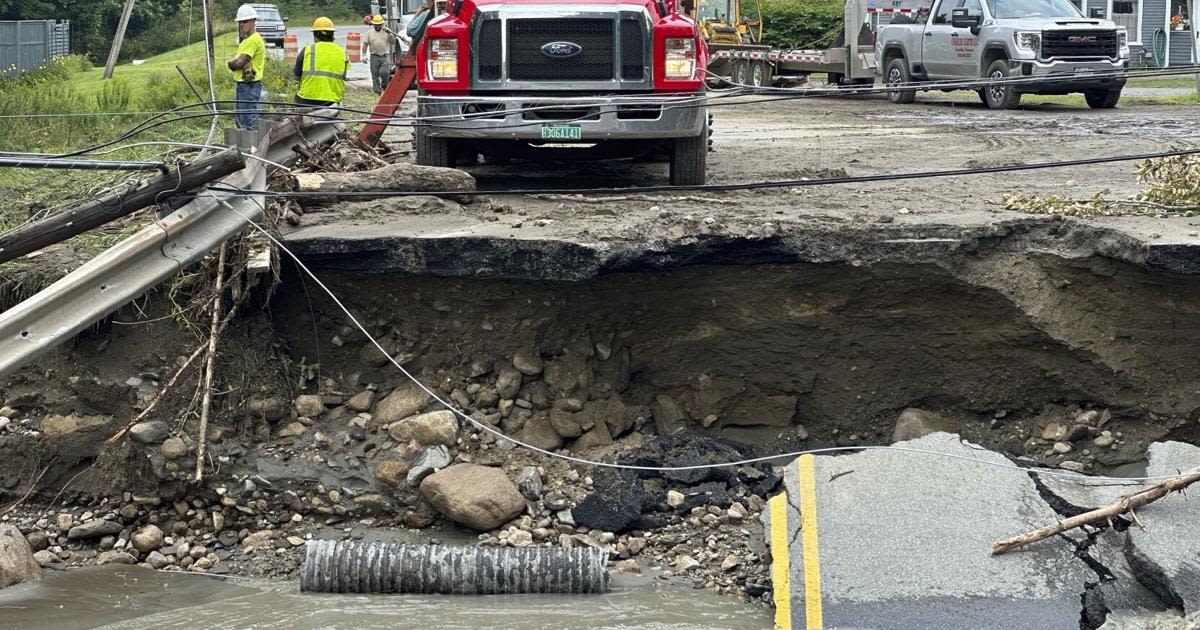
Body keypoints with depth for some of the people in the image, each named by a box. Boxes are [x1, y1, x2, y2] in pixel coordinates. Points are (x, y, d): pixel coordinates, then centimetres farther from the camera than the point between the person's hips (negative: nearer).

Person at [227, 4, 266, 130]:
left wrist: (231, 63, 0)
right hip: (244, 86, 11)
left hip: (249, 86, -11)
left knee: (247, 125, -11)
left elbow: (239, 63, -20)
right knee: (240, 121, 16)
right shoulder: (247, 40, 19)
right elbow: (236, 64, 16)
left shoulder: (253, 40, -14)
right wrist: (235, 63, -5)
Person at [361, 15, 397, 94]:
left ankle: (384, 85, 8)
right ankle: (377, 90, 6)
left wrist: (389, 34, -9)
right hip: (374, 57, 1)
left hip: (385, 57, -1)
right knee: (375, 75, 0)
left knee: (384, 72, -16)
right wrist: (364, 55, -3)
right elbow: (365, 44, 6)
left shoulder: (386, 32, 9)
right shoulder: (369, 33, 10)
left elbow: (393, 42, 5)